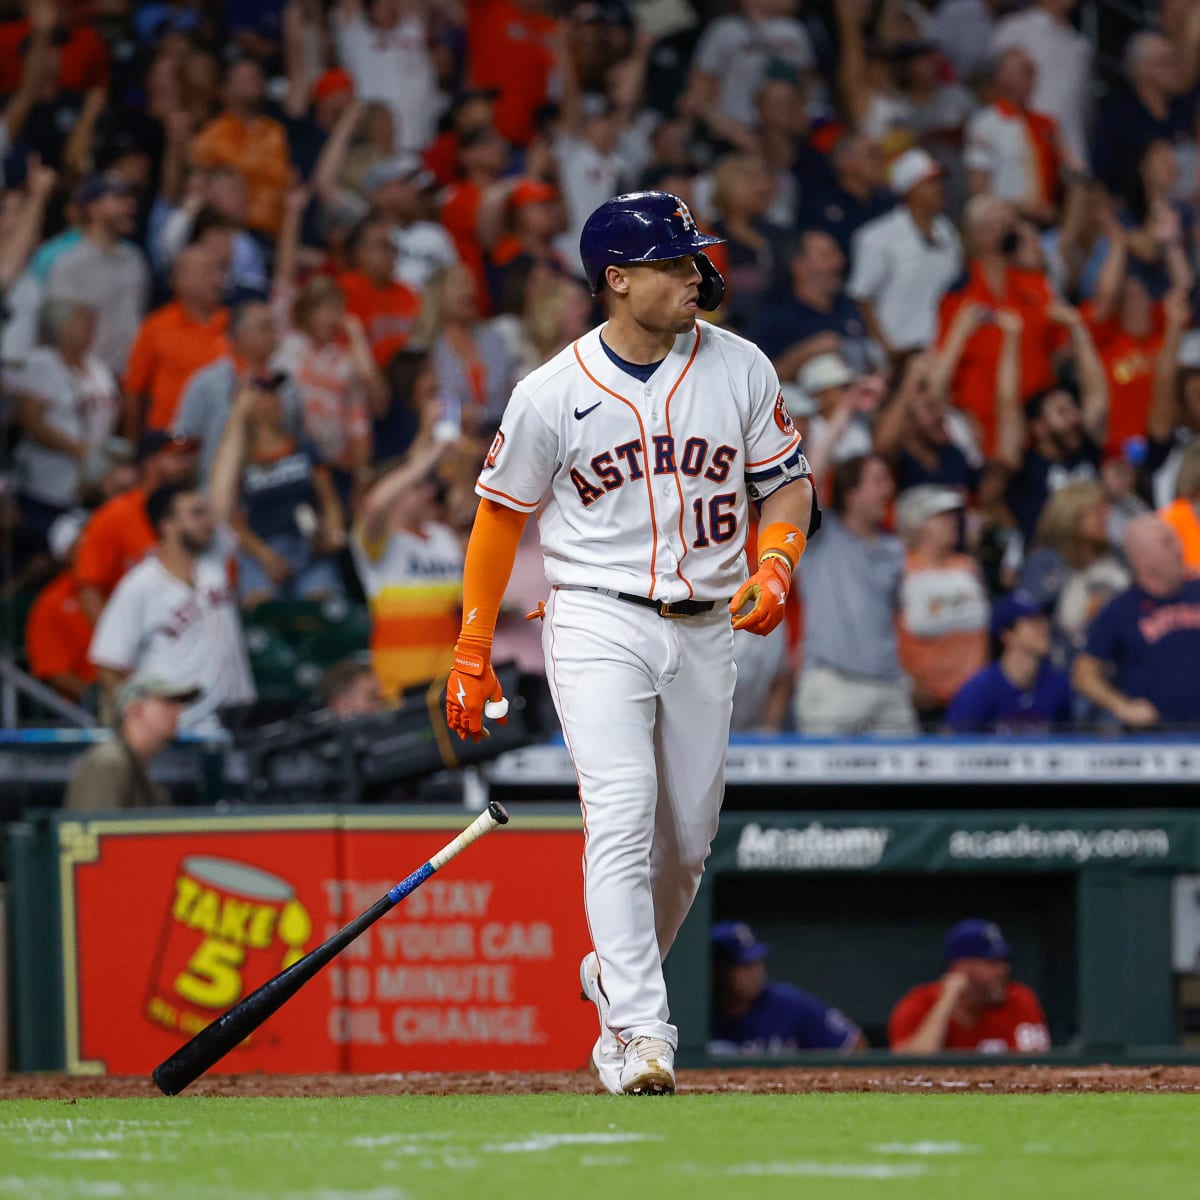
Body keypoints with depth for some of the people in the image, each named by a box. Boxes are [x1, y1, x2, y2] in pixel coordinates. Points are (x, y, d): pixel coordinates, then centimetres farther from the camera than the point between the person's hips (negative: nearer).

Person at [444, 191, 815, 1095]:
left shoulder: (738, 368, 1)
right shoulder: (554, 393, -6)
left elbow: (789, 482, 9)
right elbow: (502, 512, 4)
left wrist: (776, 566, -12)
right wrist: (472, 656, 4)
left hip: (705, 629, 4)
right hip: (598, 622, -4)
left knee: (686, 839, 9)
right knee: (621, 818, -18)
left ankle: (613, 977, 35)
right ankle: (639, 1035, -23)